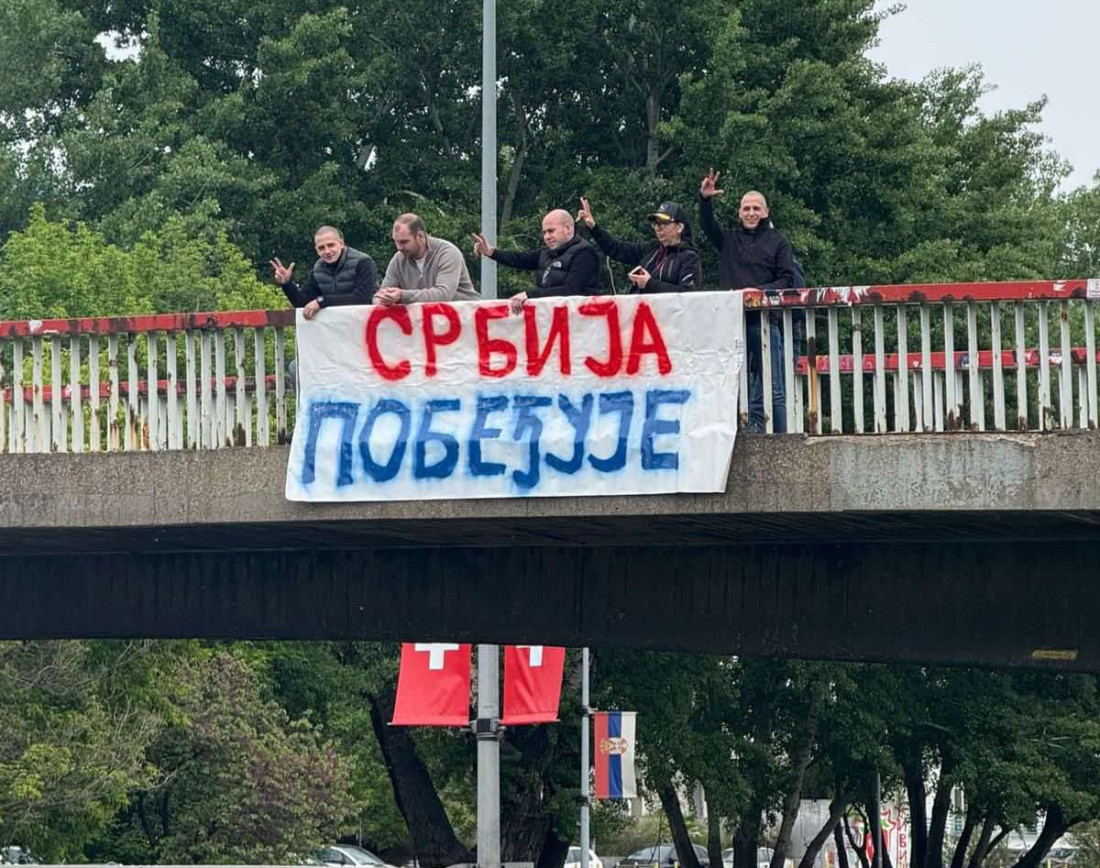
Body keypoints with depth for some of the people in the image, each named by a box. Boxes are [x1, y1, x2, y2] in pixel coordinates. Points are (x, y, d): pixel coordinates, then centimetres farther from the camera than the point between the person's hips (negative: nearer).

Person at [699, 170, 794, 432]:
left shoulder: (777, 242, 10)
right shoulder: (729, 240, 18)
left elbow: (787, 280, 2)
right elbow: (708, 225, 2)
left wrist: (760, 291, -14)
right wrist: (705, 200, -17)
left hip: (765, 321, -3)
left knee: (772, 390, -5)